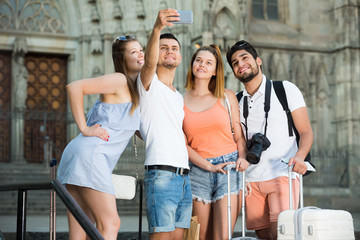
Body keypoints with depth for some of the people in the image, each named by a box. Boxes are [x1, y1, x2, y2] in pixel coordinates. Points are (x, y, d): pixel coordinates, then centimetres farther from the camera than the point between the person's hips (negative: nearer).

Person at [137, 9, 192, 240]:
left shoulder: (179, 97, 25)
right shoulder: (149, 84, 3)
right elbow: (149, 63, -20)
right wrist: (157, 29, -37)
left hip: (184, 176, 8)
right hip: (161, 174, -7)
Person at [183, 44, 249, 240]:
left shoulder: (227, 97, 10)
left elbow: (239, 136, 12)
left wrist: (242, 157, -9)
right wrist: (209, 166, -9)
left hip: (229, 169, 0)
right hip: (198, 171, 1)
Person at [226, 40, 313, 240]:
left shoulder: (286, 89, 2)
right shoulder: (237, 102, 15)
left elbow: (306, 132, -2)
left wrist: (299, 156, -21)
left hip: (282, 175, -4)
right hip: (251, 179, 4)